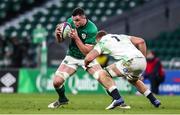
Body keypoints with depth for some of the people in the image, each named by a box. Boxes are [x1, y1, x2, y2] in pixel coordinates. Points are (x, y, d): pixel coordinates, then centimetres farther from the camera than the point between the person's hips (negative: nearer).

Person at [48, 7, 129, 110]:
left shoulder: (92, 29, -26)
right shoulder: (70, 21, -13)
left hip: (87, 57, -3)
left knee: (102, 75, -28)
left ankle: (118, 99, -29)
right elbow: (60, 40, 0)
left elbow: (87, 52, -27)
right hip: (72, 57, 3)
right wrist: (58, 34, -24)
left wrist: (76, 38, -36)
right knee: (57, 81, -11)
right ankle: (62, 99, 20)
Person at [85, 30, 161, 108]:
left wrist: (85, 64, 28)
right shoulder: (122, 37, 33)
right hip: (142, 61, 7)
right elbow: (141, 41, 22)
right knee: (133, 80, 36)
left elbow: (89, 57, 6)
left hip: (130, 61, -7)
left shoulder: (101, 42, 18)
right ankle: (154, 100, 34)